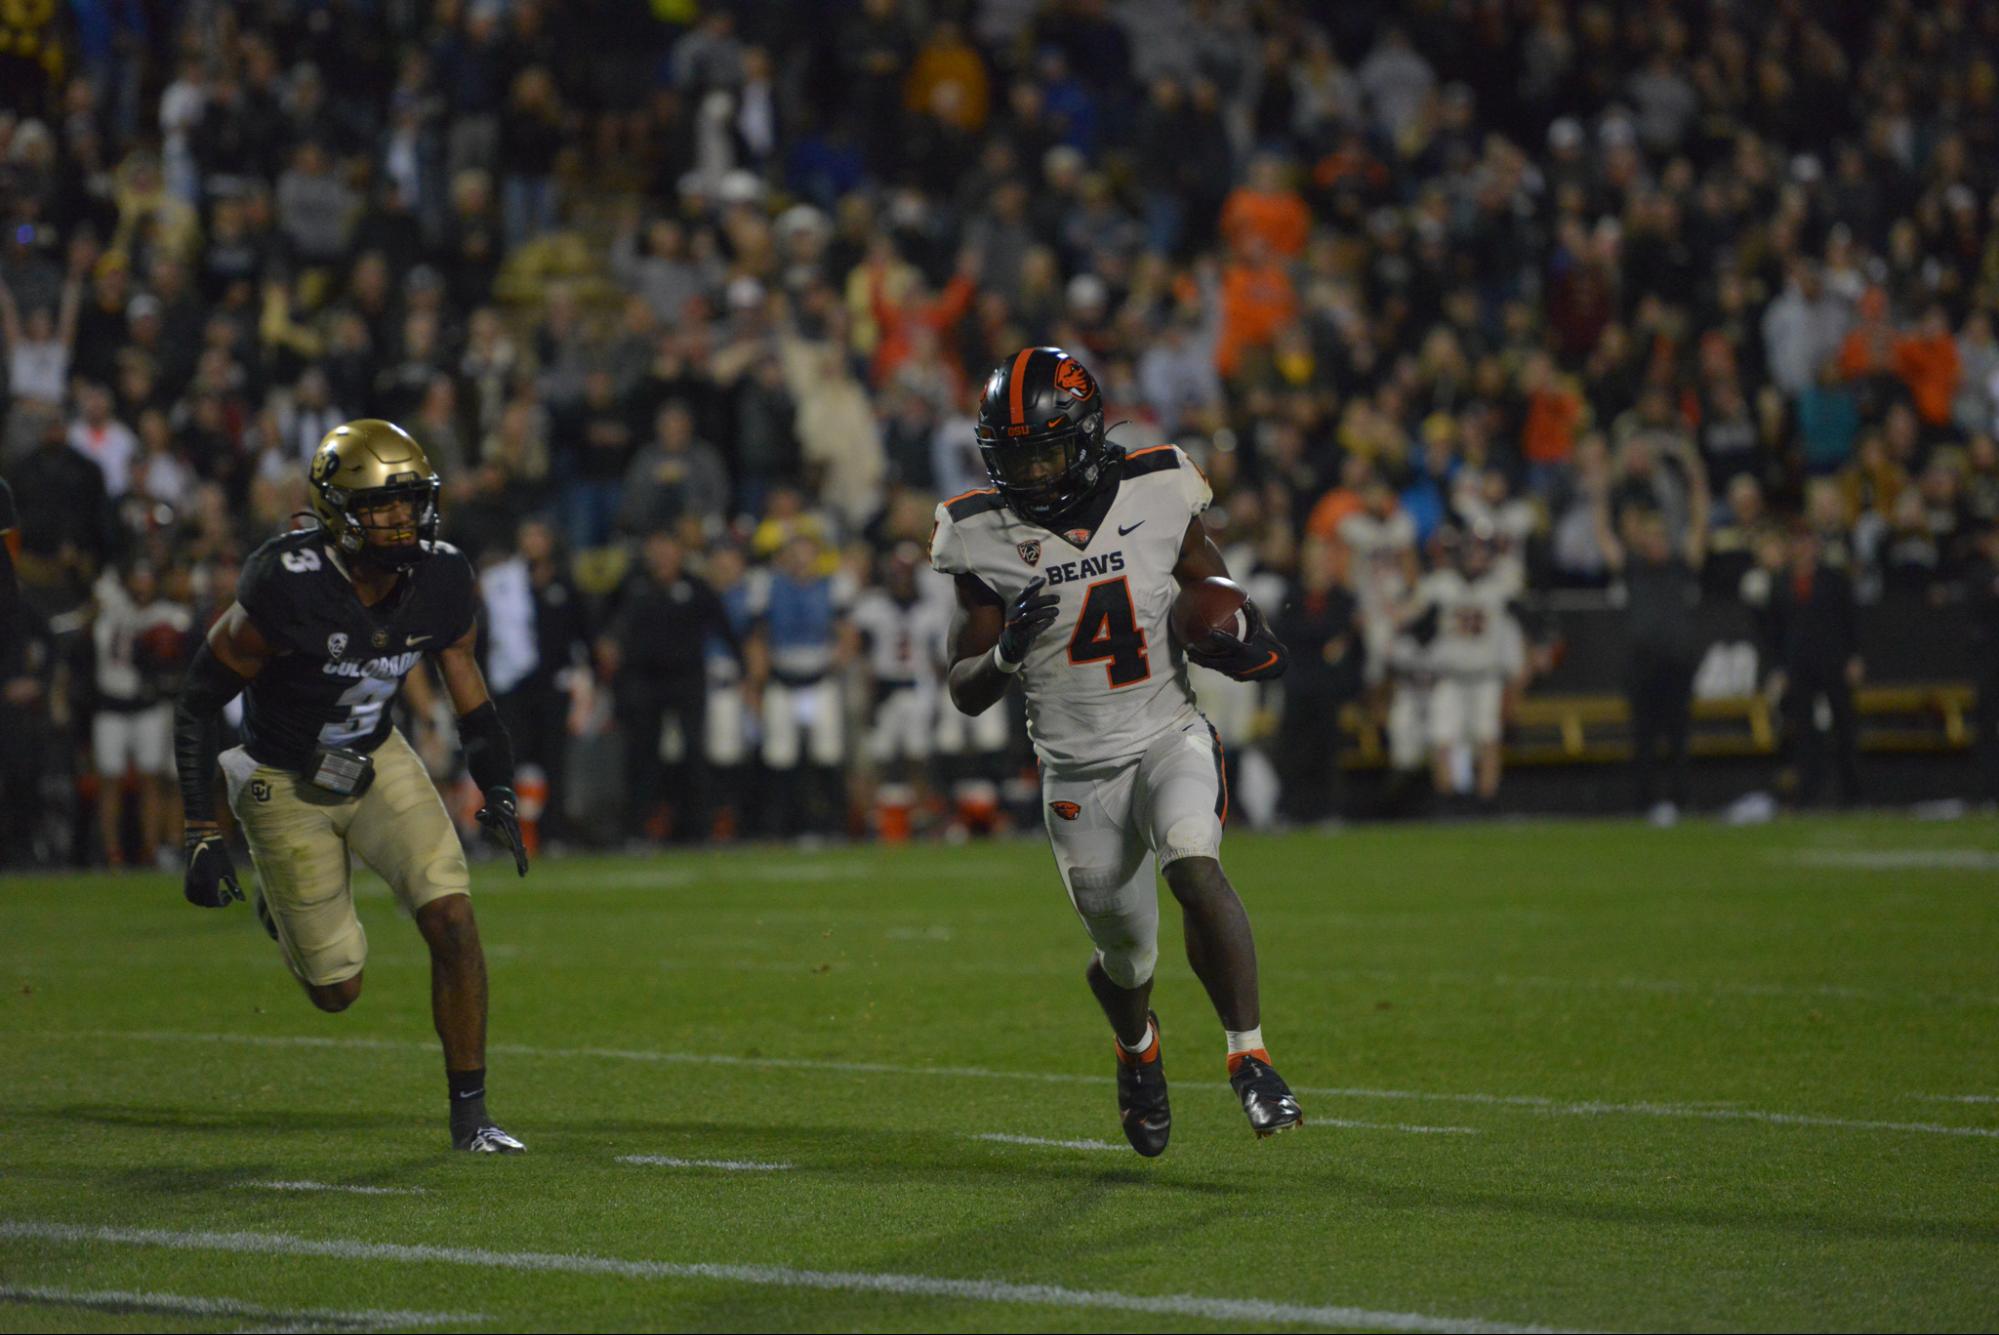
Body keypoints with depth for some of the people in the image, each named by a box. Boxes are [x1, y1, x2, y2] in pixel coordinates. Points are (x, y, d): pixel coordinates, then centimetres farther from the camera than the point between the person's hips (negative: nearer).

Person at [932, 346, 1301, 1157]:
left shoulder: (1155, 498, -6)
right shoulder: (987, 541, -8)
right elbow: (965, 692, -4)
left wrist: (1236, 632, -12)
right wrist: (1007, 653, -25)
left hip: (1170, 740, -1)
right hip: (1078, 772, 1)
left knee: (1196, 872, -29)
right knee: (1125, 953, 12)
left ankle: (1250, 1060, -23)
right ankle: (1138, 1048, 47)